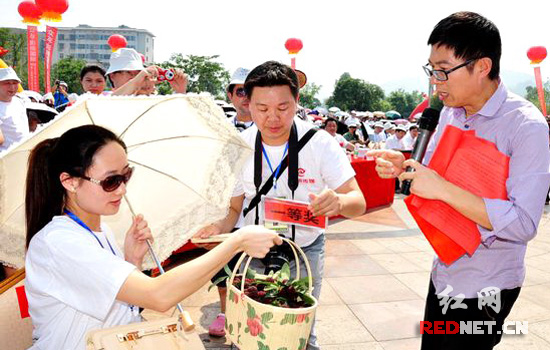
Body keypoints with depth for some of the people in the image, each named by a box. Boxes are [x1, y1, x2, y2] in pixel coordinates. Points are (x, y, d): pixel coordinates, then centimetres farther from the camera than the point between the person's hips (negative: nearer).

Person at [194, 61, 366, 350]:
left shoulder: (320, 144, -16)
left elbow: (358, 202, -17)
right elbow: (234, 206, 0)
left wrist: (338, 202, -41)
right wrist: (222, 226, -23)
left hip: (304, 250, -1)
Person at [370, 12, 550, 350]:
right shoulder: (451, 113, 1)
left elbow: (523, 224, -26)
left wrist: (442, 189, -31)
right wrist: (401, 167, -9)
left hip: (485, 288, -6)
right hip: (444, 273, 7)